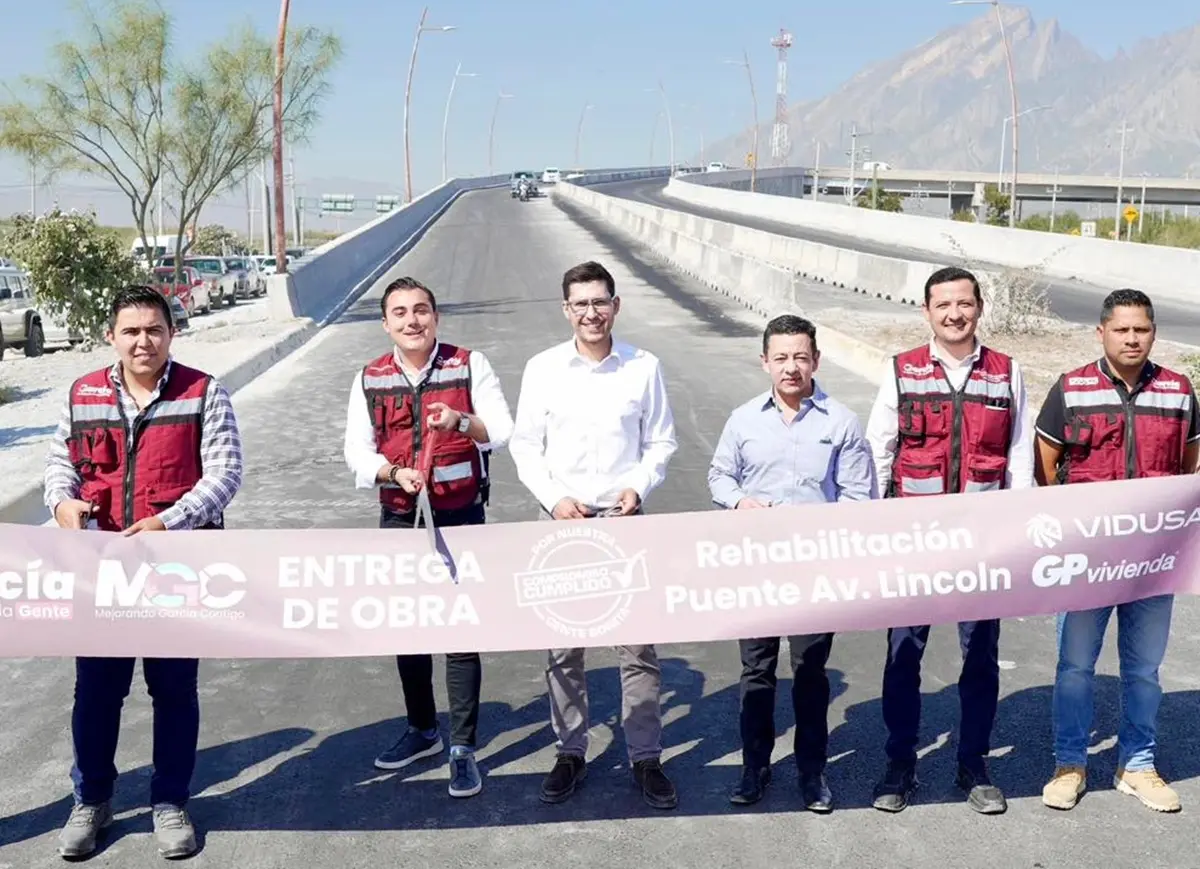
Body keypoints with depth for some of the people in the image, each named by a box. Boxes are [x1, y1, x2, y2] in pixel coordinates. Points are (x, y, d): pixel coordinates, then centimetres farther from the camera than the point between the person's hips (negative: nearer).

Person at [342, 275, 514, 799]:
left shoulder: (469, 366, -2)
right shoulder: (370, 380, 6)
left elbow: (501, 431, -8)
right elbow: (357, 451, 1)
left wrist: (461, 422, -28)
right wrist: (395, 473, -19)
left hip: (461, 516, -3)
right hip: (399, 518, 4)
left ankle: (462, 747, 9)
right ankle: (422, 730, 33)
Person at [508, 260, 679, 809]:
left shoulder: (643, 367, 0)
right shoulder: (543, 369, 0)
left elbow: (661, 441, 6)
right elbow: (525, 445, 3)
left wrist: (639, 487, -11)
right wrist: (554, 498, -10)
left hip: (623, 520, 0)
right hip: (562, 520, 1)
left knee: (638, 645, 3)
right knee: (563, 646, 9)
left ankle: (645, 757, 17)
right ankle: (571, 752, 24)